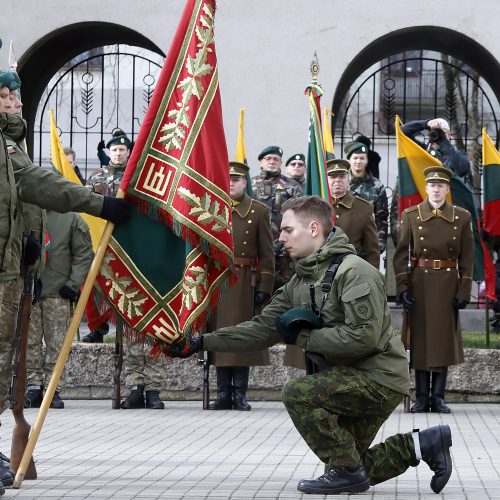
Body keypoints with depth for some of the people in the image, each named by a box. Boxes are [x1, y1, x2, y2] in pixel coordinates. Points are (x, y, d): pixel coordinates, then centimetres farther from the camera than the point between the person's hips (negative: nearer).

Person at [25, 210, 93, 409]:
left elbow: (84, 255, 3)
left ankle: (52, 389, 5)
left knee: (56, 344, -1)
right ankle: (34, 386, 7)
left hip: (58, 291, -2)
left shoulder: (71, 219, 3)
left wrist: (73, 283, -6)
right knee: (29, 341, 1)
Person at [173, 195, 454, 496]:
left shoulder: (354, 272, -20)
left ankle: (347, 472, -10)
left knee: (298, 393, -22)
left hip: (380, 378, -10)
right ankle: (424, 444, 22)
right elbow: (261, 329, 4)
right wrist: (202, 343, -5)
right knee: (356, 467, 15)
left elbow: (363, 337, -29)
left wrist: (303, 337, -20)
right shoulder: (300, 283, 7)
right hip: (355, 379, 10)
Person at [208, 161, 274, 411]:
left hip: (244, 284, -2)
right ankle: (224, 394, 8)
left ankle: (240, 394, 6)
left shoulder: (259, 211, 4)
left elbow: (266, 253, 1)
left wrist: (264, 287, -5)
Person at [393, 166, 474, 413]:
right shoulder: (411, 215, 1)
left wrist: (464, 291, -3)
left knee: (444, 339, 3)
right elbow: (401, 254, 0)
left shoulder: (462, 217, 3)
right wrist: (402, 288, -8)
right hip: (419, 284, 0)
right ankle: (422, 397, 8)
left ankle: (438, 397, 10)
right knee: (420, 339, 2)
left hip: (448, 285, 1)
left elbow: (467, 259, 3)